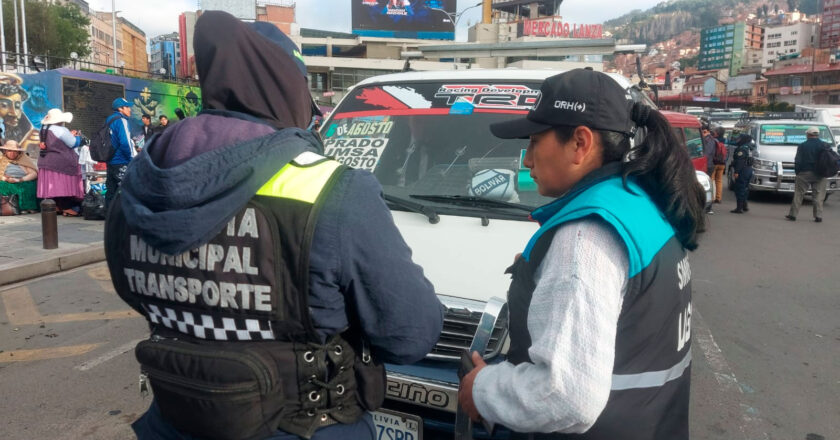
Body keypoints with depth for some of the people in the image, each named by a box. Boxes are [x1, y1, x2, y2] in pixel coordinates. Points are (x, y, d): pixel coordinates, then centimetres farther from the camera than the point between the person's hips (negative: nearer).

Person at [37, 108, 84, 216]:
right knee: (64, 186, -4)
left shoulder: (44, 129, 11)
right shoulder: (61, 130, -17)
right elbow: (73, 143, -10)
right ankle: (67, 208, -2)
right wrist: (77, 137, 10)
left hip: (45, 162, 9)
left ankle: (56, 207, 19)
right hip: (61, 163, -9)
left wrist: (70, 135, 15)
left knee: (52, 186, 12)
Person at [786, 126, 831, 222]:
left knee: (798, 194, 4)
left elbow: (797, 161, -5)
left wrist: (797, 172, 5)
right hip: (820, 175, 2)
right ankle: (818, 216, 4)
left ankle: (793, 214, 5)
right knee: (819, 196, 6)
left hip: (804, 174, -2)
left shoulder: (802, 146, -3)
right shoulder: (826, 146, 3)